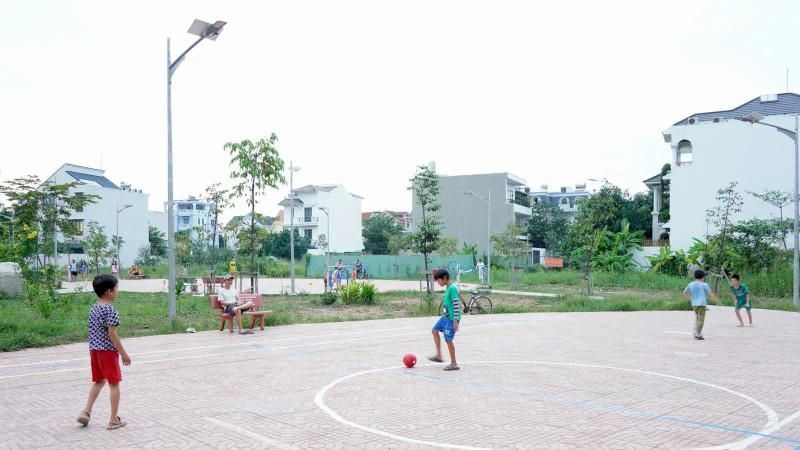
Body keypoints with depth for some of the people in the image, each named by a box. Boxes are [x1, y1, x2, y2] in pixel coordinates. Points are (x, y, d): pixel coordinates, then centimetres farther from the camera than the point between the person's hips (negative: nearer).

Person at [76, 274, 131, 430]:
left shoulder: (93, 309, 8)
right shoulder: (110, 309, -18)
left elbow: (94, 331, 13)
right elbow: (112, 334, -20)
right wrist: (123, 353, -16)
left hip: (94, 350, 8)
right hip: (108, 351, -8)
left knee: (98, 381, 23)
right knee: (114, 384, 1)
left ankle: (86, 412, 16)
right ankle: (114, 420, 5)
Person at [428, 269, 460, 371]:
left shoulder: (452, 288, -20)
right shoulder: (448, 288, 10)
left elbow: (457, 304, -22)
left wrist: (455, 320, -22)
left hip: (452, 318, -10)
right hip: (446, 316, 10)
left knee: (448, 339, -4)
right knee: (435, 330, 14)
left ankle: (454, 364, 6)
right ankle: (438, 355, 20)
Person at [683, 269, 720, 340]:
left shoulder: (691, 284, 10)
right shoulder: (704, 285, -4)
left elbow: (684, 292, 19)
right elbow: (710, 294, -6)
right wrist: (716, 300, 4)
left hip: (694, 304, 5)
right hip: (701, 304, -5)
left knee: (697, 318, 20)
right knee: (701, 320, -2)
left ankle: (696, 333, 15)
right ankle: (698, 335, -6)